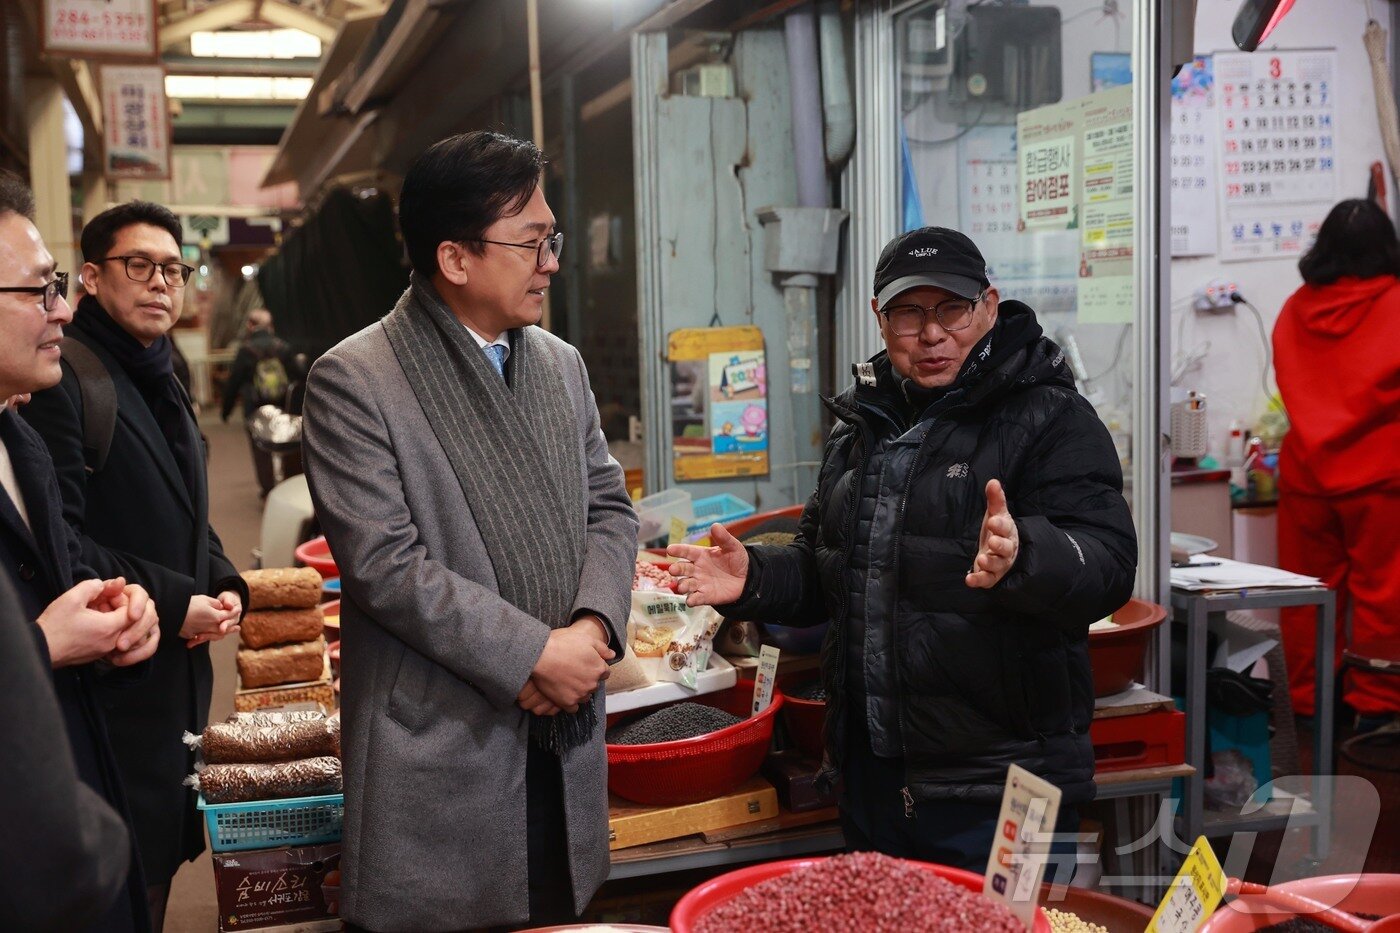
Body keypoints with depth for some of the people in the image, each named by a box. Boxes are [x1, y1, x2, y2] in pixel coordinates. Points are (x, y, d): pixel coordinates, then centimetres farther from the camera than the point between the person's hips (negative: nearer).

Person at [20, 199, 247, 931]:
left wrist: (224, 587, 6)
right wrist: (172, 603, -17)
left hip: (179, 677, 9)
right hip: (110, 687, -9)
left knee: (158, 870, 15)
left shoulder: (160, 382, 17)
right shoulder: (62, 377, -14)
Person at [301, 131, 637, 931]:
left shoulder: (561, 364, 11)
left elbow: (609, 508, 11)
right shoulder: (354, 380, -10)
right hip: (441, 751, -5)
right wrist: (534, 654, -16)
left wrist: (594, 627, -7)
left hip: (566, 738, 6)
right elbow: (384, 563, -15)